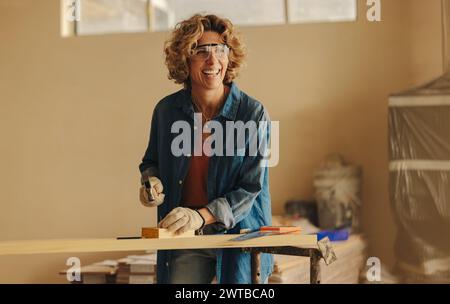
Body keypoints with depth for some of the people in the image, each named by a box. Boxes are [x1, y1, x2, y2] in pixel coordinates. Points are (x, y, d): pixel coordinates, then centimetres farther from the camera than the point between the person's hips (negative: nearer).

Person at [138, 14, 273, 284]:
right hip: (184, 241, 2)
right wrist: (151, 181, -6)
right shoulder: (166, 110, -2)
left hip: (240, 237, -2)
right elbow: (152, 161, 17)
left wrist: (201, 216, -27)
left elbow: (250, 189, -14)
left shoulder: (253, 113, -12)